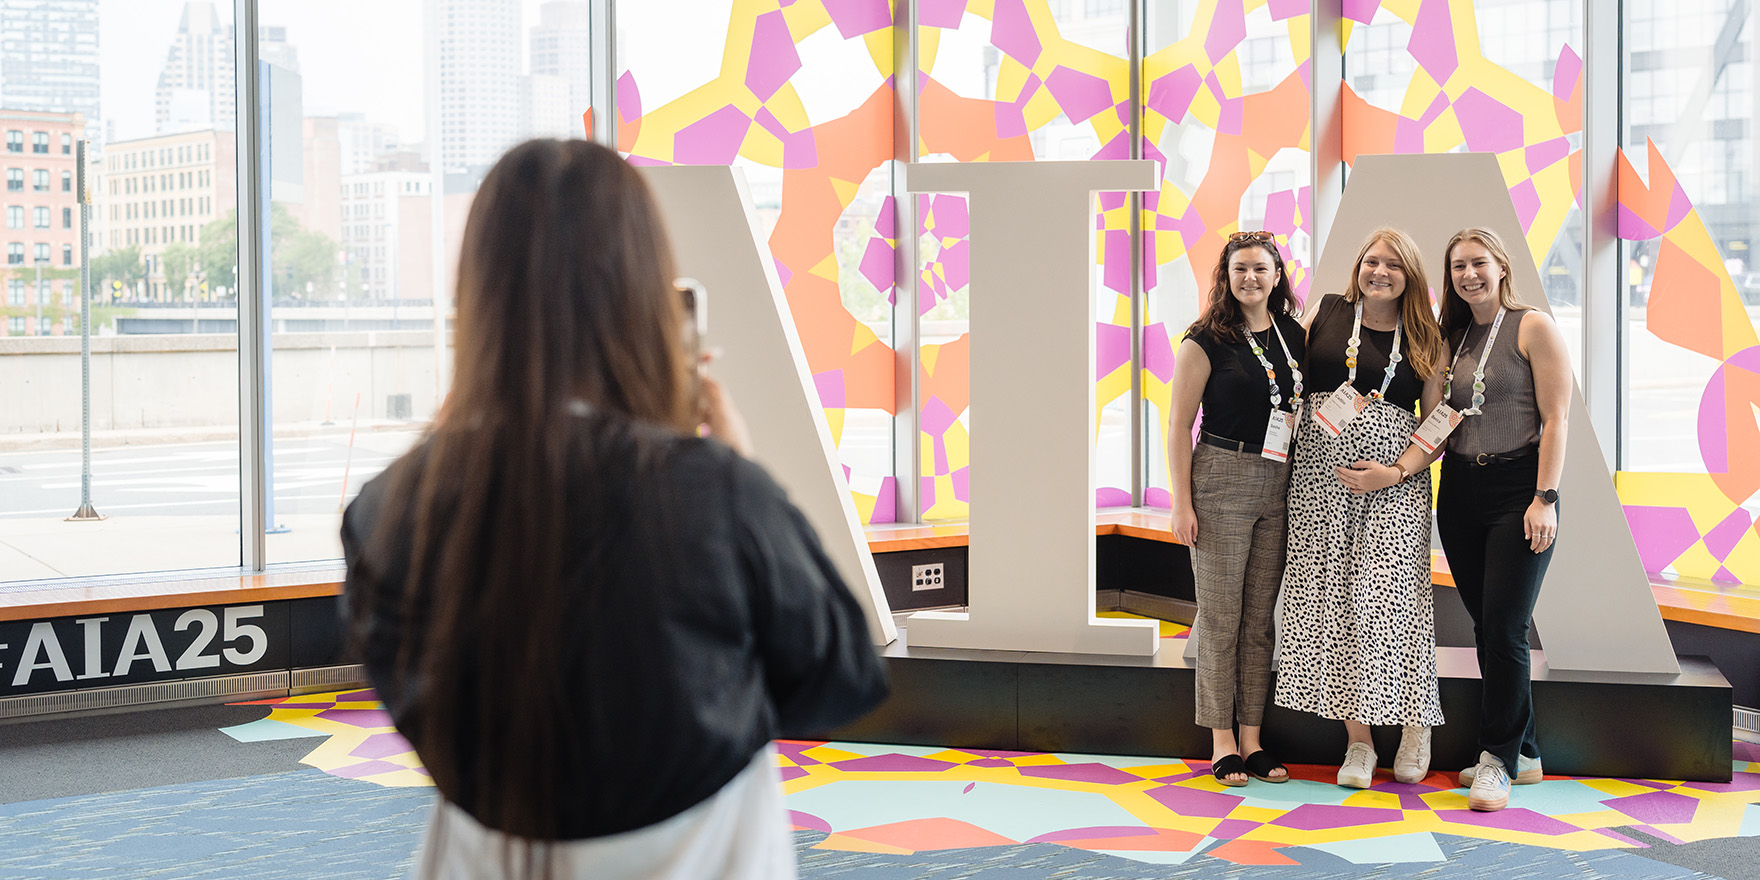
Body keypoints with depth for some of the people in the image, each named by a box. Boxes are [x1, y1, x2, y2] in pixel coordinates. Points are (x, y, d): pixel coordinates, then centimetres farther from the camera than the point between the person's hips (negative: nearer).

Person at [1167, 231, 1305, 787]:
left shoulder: (1294, 336, 10)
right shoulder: (1207, 341, -4)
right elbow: (1179, 424, -5)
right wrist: (1181, 504, -10)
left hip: (1280, 487, 5)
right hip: (1221, 482, -5)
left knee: (1261, 614, 8)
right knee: (1220, 613, 0)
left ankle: (1252, 739, 16)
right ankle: (1222, 742, 7)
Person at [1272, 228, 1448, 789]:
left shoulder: (1425, 341, 8)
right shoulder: (1325, 312, 9)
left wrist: (1396, 471, -8)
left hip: (1395, 482, -1)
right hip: (1320, 474, 1)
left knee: (1391, 596, -11)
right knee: (1333, 598, -2)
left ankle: (1415, 726, 10)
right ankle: (1357, 742, 6)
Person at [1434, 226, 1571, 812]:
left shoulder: (1533, 327, -3)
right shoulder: (1454, 336, 14)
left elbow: (1555, 418, -9)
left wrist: (1545, 498, -15)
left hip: (1519, 489, -6)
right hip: (1461, 491, 6)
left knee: (1504, 627, -9)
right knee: (1485, 627, 7)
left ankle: (1498, 757, 2)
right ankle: (1523, 752, 18)